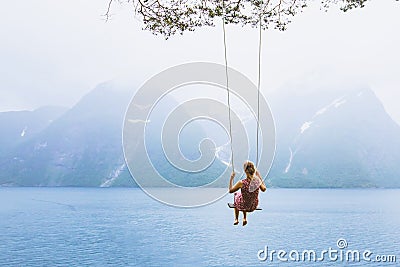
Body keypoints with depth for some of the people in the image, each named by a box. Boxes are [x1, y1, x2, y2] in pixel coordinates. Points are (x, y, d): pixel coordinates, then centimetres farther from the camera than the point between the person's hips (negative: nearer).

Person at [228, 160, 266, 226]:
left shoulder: (242, 183, -29)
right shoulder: (258, 181, -20)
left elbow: (230, 190, -12)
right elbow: (264, 189, 2)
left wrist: (231, 178, -3)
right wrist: (260, 177, 6)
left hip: (243, 206, -3)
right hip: (253, 206, 3)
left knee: (236, 194, 31)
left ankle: (236, 219, 46)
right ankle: (244, 218, 45)